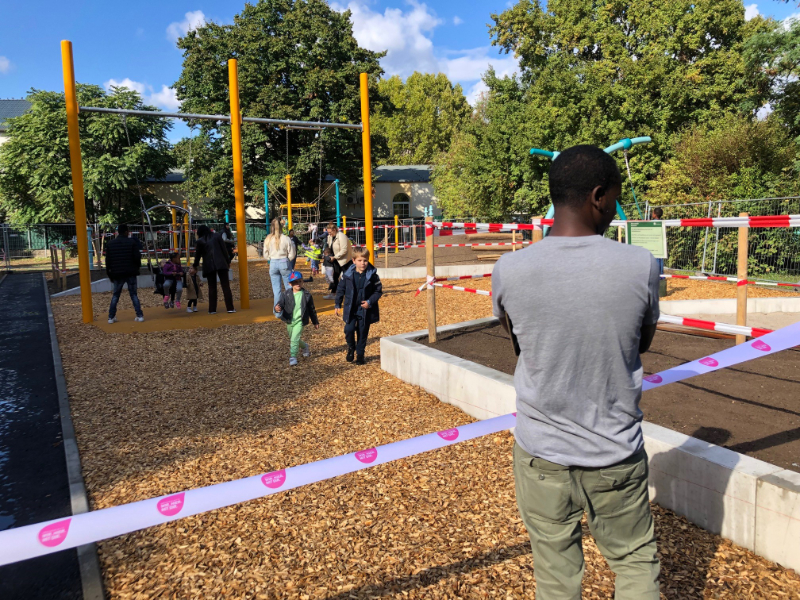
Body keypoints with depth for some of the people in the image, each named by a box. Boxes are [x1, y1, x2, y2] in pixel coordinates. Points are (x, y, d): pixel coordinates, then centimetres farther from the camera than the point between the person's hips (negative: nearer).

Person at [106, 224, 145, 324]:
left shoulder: (110, 244, 3)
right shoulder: (132, 242, -6)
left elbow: (108, 260, 4)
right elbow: (137, 257, -9)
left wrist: (109, 273, 12)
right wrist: (138, 266, 11)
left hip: (117, 274, 2)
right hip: (130, 273, -2)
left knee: (115, 295, 12)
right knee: (133, 294, 6)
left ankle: (111, 317, 9)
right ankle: (139, 315, 1)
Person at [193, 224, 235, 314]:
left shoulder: (200, 241, 5)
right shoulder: (217, 236, 7)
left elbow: (197, 255, 13)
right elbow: (224, 249, 4)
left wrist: (195, 267, 26)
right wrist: (228, 261, 11)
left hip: (209, 266, 0)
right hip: (221, 263, 0)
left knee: (212, 287, 7)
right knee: (226, 286, -1)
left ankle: (212, 309, 6)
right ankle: (230, 308, -5)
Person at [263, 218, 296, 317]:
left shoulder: (268, 239, -3)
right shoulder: (286, 238, -9)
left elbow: (266, 255, 5)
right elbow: (292, 255, -4)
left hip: (273, 264, 2)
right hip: (284, 263, -2)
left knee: (276, 289, 8)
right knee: (289, 287, 10)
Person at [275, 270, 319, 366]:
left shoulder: (307, 295, -4)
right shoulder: (286, 294, -3)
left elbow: (312, 309, 5)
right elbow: (280, 303, -14)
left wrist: (315, 322, 12)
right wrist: (277, 308, -40)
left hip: (300, 321, -3)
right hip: (289, 321, 4)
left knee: (294, 339, -15)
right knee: (292, 339, 19)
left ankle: (293, 357, -7)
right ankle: (305, 346, 46)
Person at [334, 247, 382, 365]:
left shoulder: (372, 275, -9)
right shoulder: (348, 274, -5)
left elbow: (378, 291, -2)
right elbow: (340, 289, 7)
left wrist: (370, 302, -15)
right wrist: (337, 304, 6)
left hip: (365, 310, 0)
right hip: (350, 309, 0)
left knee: (362, 333, 8)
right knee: (349, 329, -12)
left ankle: (360, 354, 26)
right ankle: (351, 347, 17)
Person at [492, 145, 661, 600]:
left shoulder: (508, 270, -14)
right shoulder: (641, 265, -14)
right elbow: (643, 343, 3)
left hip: (541, 454, 1)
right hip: (617, 453, 0)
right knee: (636, 561, 22)